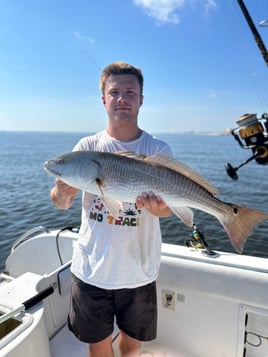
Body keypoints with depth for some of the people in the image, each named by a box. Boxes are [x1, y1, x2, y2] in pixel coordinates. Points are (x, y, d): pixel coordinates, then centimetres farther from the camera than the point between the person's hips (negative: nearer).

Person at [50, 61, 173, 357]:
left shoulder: (158, 150, -5)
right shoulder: (87, 147, -4)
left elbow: (170, 206, -9)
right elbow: (61, 203, -8)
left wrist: (159, 208, -32)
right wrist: (62, 193, -31)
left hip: (138, 271, 0)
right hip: (90, 269, 1)